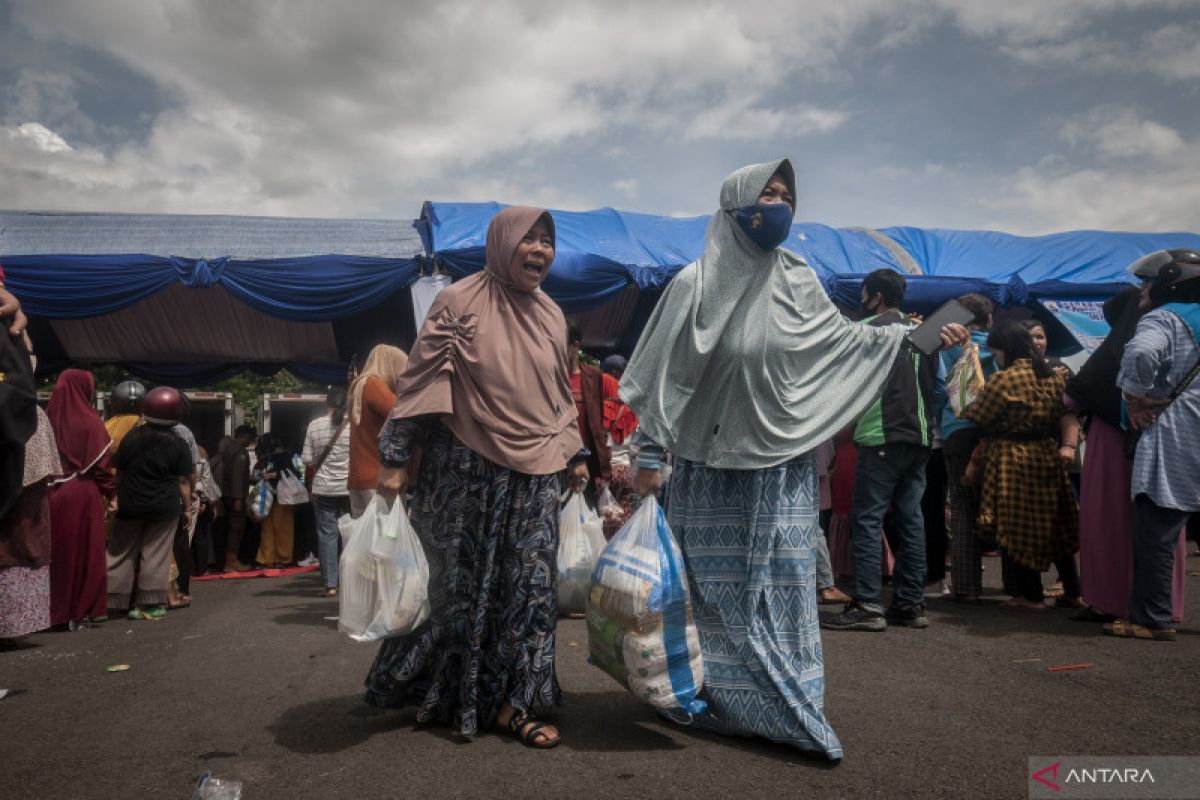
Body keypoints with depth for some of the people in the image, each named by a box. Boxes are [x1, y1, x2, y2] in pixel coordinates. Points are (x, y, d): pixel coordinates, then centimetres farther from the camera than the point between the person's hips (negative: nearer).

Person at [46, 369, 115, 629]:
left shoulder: (48, 419, 3)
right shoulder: (90, 422, -9)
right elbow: (100, 463, -11)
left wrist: (50, 483, 14)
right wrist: (109, 491, -1)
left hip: (51, 495, 4)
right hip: (84, 495, -4)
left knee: (55, 551, 12)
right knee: (84, 551, 4)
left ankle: (54, 610, 19)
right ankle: (82, 611, 7)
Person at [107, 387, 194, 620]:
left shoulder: (132, 437, -2)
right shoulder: (178, 445, -7)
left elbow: (119, 471, 4)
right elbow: (183, 481, -5)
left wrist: (118, 496, 15)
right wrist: (187, 506, 4)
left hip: (130, 504, 2)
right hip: (165, 507, -2)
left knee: (122, 552, 14)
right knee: (156, 556, 4)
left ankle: (114, 601, 18)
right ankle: (150, 604, 7)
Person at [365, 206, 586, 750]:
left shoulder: (551, 315, 10)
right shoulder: (459, 303, -7)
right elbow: (418, 382, -8)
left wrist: (574, 455, 17)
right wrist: (395, 459, -11)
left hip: (534, 477, 5)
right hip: (467, 474, -5)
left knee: (530, 587, 4)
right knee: (461, 585, 7)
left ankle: (509, 703, 17)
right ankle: (440, 693, 28)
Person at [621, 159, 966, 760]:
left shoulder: (797, 281, 7)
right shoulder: (695, 285, -5)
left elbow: (844, 339, 16)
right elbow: (665, 374, -5)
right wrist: (649, 455, -7)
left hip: (781, 467, 3)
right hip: (711, 469, -3)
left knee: (782, 587, 6)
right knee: (714, 590, 6)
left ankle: (791, 709, 17)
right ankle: (712, 703, 22)